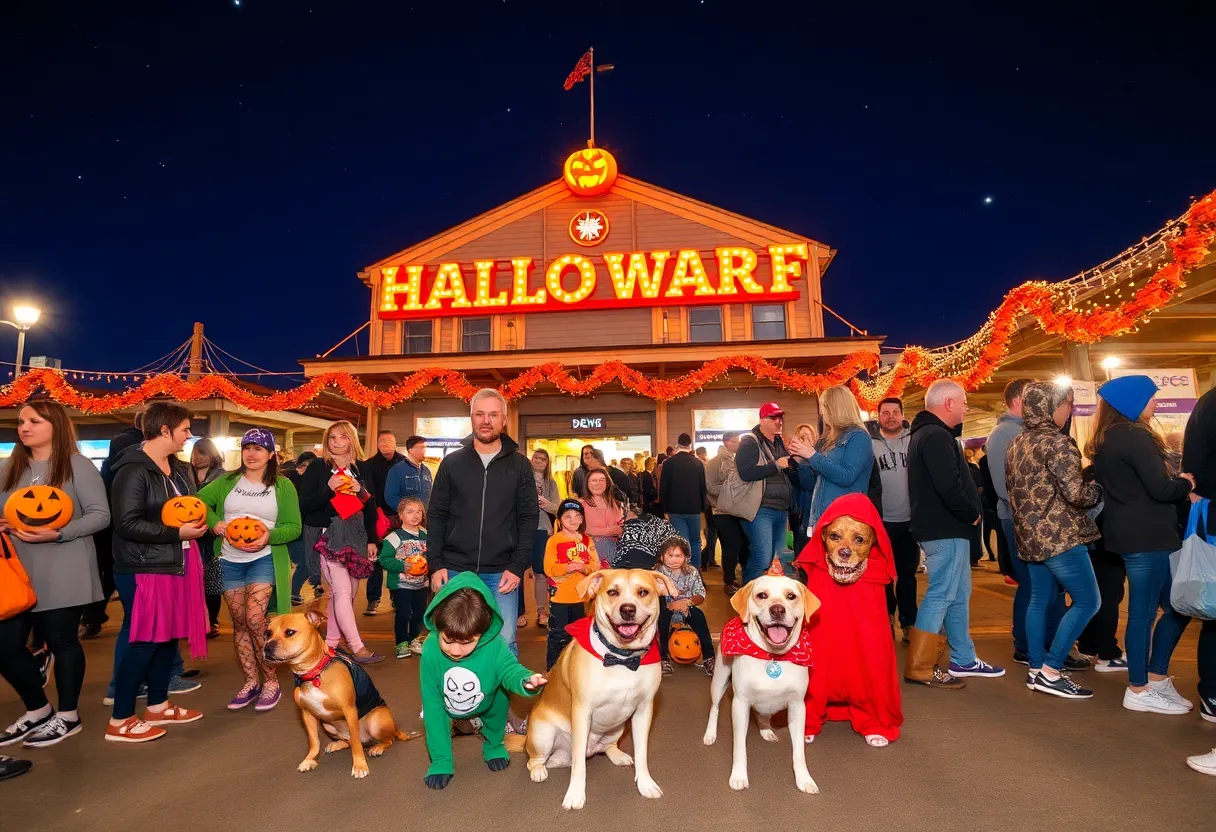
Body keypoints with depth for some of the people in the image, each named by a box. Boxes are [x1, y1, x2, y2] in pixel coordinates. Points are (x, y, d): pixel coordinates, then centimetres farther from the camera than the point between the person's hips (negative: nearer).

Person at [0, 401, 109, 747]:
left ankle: (67, 716, 21)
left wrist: (58, 534, -22)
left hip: (62, 573, -6)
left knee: (61, 640, 4)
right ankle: (38, 711, 26)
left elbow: (100, 515, -10)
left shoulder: (77, 465, -5)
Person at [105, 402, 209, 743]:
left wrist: (195, 522, 5)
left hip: (176, 564, 9)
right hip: (144, 569, -9)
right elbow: (127, 523, -24)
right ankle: (120, 720, 12)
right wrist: (177, 533, -21)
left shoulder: (176, 467, 11)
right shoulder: (133, 470, -17)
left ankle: (158, 706, 29)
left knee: (169, 635, 15)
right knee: (144, 640, -2)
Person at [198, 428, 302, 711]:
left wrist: (270, 535, -21)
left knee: (255, 619, -14)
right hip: (230, 561, 4)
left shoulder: (283, 486, -1)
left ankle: (271, 681, 2)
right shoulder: (227, 481, 9)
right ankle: (251, 681, 23)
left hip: (264, 559, -4)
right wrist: (214, 523, -10)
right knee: (239, 622, 9)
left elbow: (294, 527, -3)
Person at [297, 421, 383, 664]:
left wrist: (372, 540, 9)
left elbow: (370, 506, 13)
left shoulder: (360, 468, 11)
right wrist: (329, 489, -20)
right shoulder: (317, 468, 0)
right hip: (328, 535, -5)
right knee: (342, 591, -12)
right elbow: (304, 505, -6)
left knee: (348, 592, 6)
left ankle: (330, 643, 19)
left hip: (355, 535, 5)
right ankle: (358, 648, -10)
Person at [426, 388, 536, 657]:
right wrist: (436, 564, -3)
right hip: (455, 570, 1)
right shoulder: (452, 462, 5)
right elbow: (437, 516, 6)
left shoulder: (519, 465, 3)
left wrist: (518, 566, -7)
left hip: (501, 573, -1)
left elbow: (529, 518, 1)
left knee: (505, 643, 1)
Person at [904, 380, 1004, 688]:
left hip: (944, 526, 11)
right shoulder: (937, 436, -17)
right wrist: (971, 513, -11)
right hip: (946, 529, -11)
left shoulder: (927, 433, 17)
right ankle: (919, 668, 0)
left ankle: (964, 660, 27)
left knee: (958, 595, 17)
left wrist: (967, 512, 8)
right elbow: (949, 486, -27)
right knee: (941, 595, -6)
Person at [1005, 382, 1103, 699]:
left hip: (1030, 534, 9)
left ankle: (1036, 669, 18)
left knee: (1039, 600, 14)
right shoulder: (1057, 442, -15)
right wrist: (1098, 490, 0)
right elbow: (1075, 494, -19)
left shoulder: (1016, 443, 12)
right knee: (1086, 601, -2)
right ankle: (1050, 672, -2)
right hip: (1059, 535, -9)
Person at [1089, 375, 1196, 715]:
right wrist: (1186, 483, 1)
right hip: (1146, 536, -9)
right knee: (1143, 613, 0)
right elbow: (1161, 489, -18)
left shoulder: (1105, 440, 13)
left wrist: (1177, 482, 13)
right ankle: (1139, 691, 10)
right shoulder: (1135, 436, -16)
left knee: (1176, 606, 17)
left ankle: (1156, 679, 24)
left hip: (1130, 534, 9)